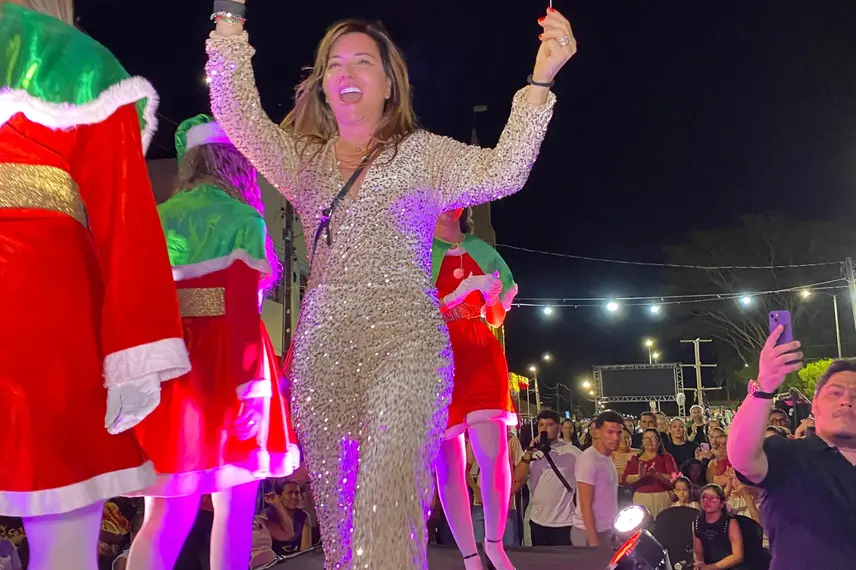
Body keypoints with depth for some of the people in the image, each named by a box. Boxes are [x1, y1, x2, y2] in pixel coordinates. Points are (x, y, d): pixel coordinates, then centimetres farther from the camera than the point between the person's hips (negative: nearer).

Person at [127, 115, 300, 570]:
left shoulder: (158, 219, 10)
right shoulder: (242, 219, -5)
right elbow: (242, 311, -13)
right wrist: (250, 385, -13)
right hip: (224, 365, -5)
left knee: (168, 515, 7)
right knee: (235, 509, 6)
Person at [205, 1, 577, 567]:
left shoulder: (423, 152, 11)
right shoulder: (303, 159, 20)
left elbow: (501, 172, -4)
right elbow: (236, 113, 8)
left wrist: (540, 81, -12)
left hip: (404, 341, -4)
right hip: (322, 350, 4)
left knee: (388, 504, -19)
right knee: (337, 509, 4)